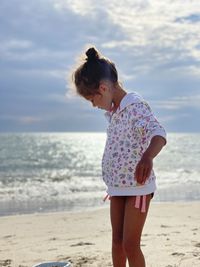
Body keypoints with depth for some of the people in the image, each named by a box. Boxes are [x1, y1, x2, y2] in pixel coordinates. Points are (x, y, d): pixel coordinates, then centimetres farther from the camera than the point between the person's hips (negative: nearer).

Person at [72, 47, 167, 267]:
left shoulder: (136, 106, -16)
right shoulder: (112, 112, 12)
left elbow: (158, 133, -32)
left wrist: (147, 157, -52)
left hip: (138, 186, -8)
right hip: (117, 186, 8)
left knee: (130, 244, -6)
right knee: (117, 241, 13)